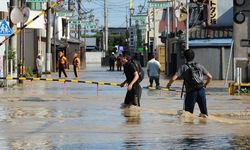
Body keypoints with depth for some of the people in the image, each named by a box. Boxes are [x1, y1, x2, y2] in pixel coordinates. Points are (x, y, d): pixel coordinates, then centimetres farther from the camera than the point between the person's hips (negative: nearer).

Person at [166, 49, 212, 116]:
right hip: (201, 90, 2)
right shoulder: (199, 66, 10)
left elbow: (173, 78, -8)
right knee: (204, 114, 9)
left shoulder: (183, 67, 1)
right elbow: (210, 77, 15)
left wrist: (168, 85, 12)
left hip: (191, 93, -2)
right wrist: (205, 85, 31)